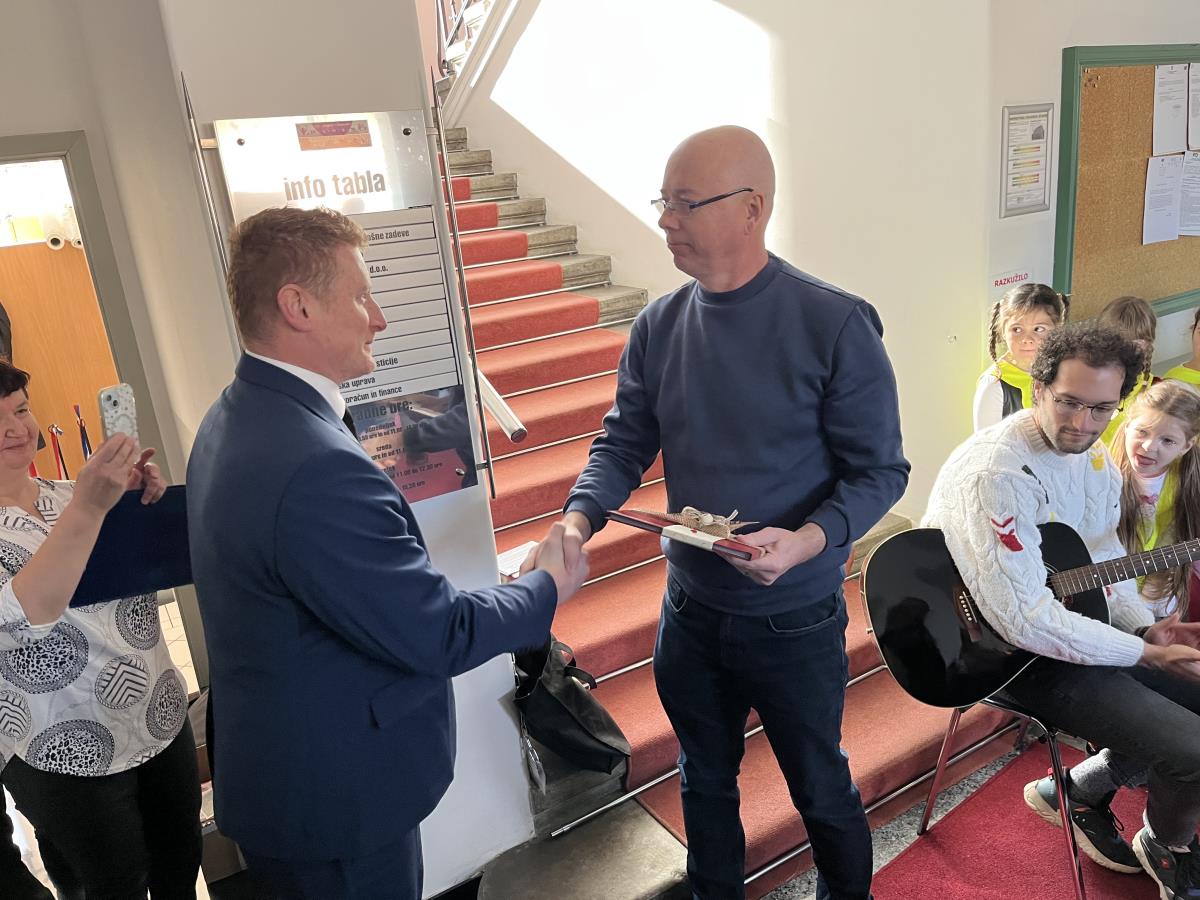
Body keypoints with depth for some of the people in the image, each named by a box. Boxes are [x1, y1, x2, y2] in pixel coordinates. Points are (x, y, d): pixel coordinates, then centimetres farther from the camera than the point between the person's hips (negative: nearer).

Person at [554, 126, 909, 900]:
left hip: (795, 620, -4)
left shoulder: (834, 324, -17)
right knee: (705, 783, 24)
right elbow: (624, 443, 1)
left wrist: (803, 543, -31)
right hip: (690, 612, 4)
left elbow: (880, 471, -14)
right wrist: (578, 519, -18)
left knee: (820, 789, 20)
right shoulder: (659, 326, -3)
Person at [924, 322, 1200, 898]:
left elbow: (1104, 564, 14)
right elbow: (1026, 621, -30)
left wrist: (1145, 627, -4)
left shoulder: (1093, 457, 3)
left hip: (1076, 620, 10)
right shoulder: (998, 472, -28)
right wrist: (1147, 653, -21)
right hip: (1011, 656, -9)